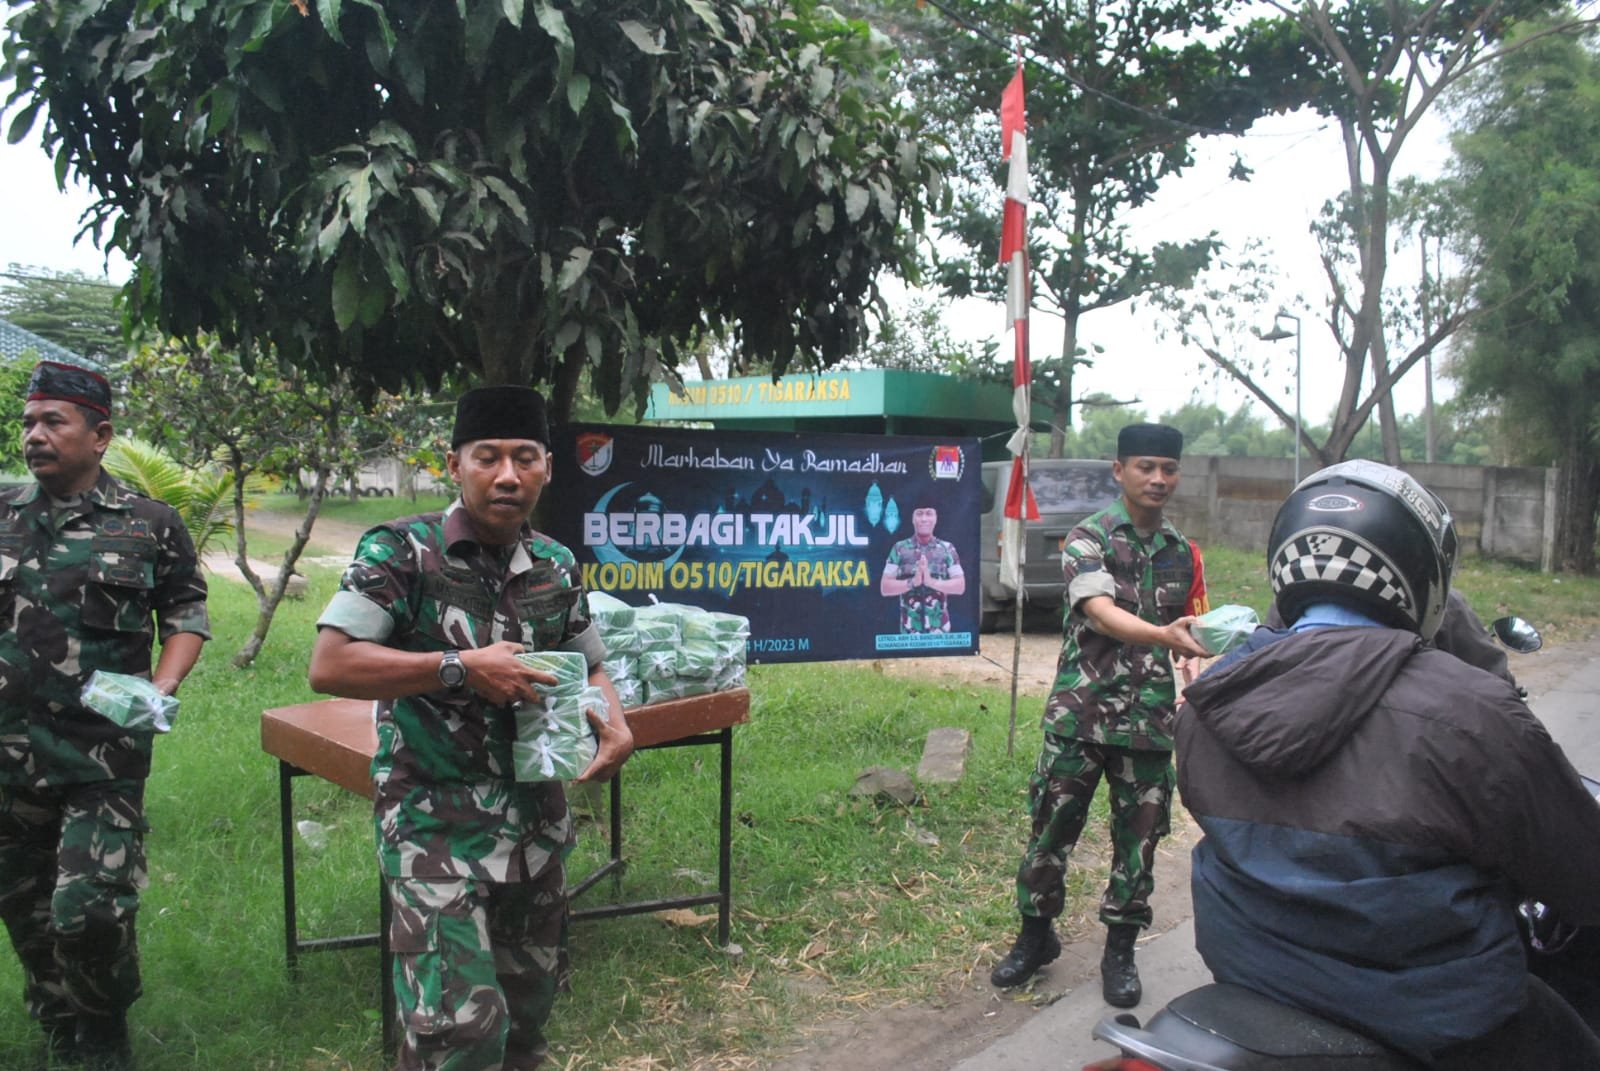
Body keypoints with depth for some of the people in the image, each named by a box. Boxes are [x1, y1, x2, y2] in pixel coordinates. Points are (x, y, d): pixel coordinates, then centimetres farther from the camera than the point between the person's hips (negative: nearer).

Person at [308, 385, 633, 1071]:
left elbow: (587, 667, 15)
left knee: (531, 991, 19)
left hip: (536, 815, 6)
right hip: (435, 818, -5)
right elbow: (328, 667, -18)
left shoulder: (556, 567, 4)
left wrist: (614, 724, -6)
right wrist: (461, 667, -23)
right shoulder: (402, 551, -12)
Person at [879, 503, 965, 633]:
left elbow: (960, 586, 3)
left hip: (939, 626, 1)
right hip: (910, 627, -1)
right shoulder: (899, 549, 4)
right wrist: (912, 582, -15)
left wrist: (932, 582, -13)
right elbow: (884, 587, 1)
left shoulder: (947, 549, 6)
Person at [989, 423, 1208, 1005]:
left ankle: (1120, 951, 26)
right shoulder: (1088, 538, -6)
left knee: (1138, 836, 9)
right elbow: (1100, 612, -22)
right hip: (1079, 714, -3)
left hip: (1150, 718, 4)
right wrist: (1162, 635, -39)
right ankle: (1035, 935, 26)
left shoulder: (1183, 552, 10)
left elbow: (1188, 630, 18)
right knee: (1052, 827, 6)